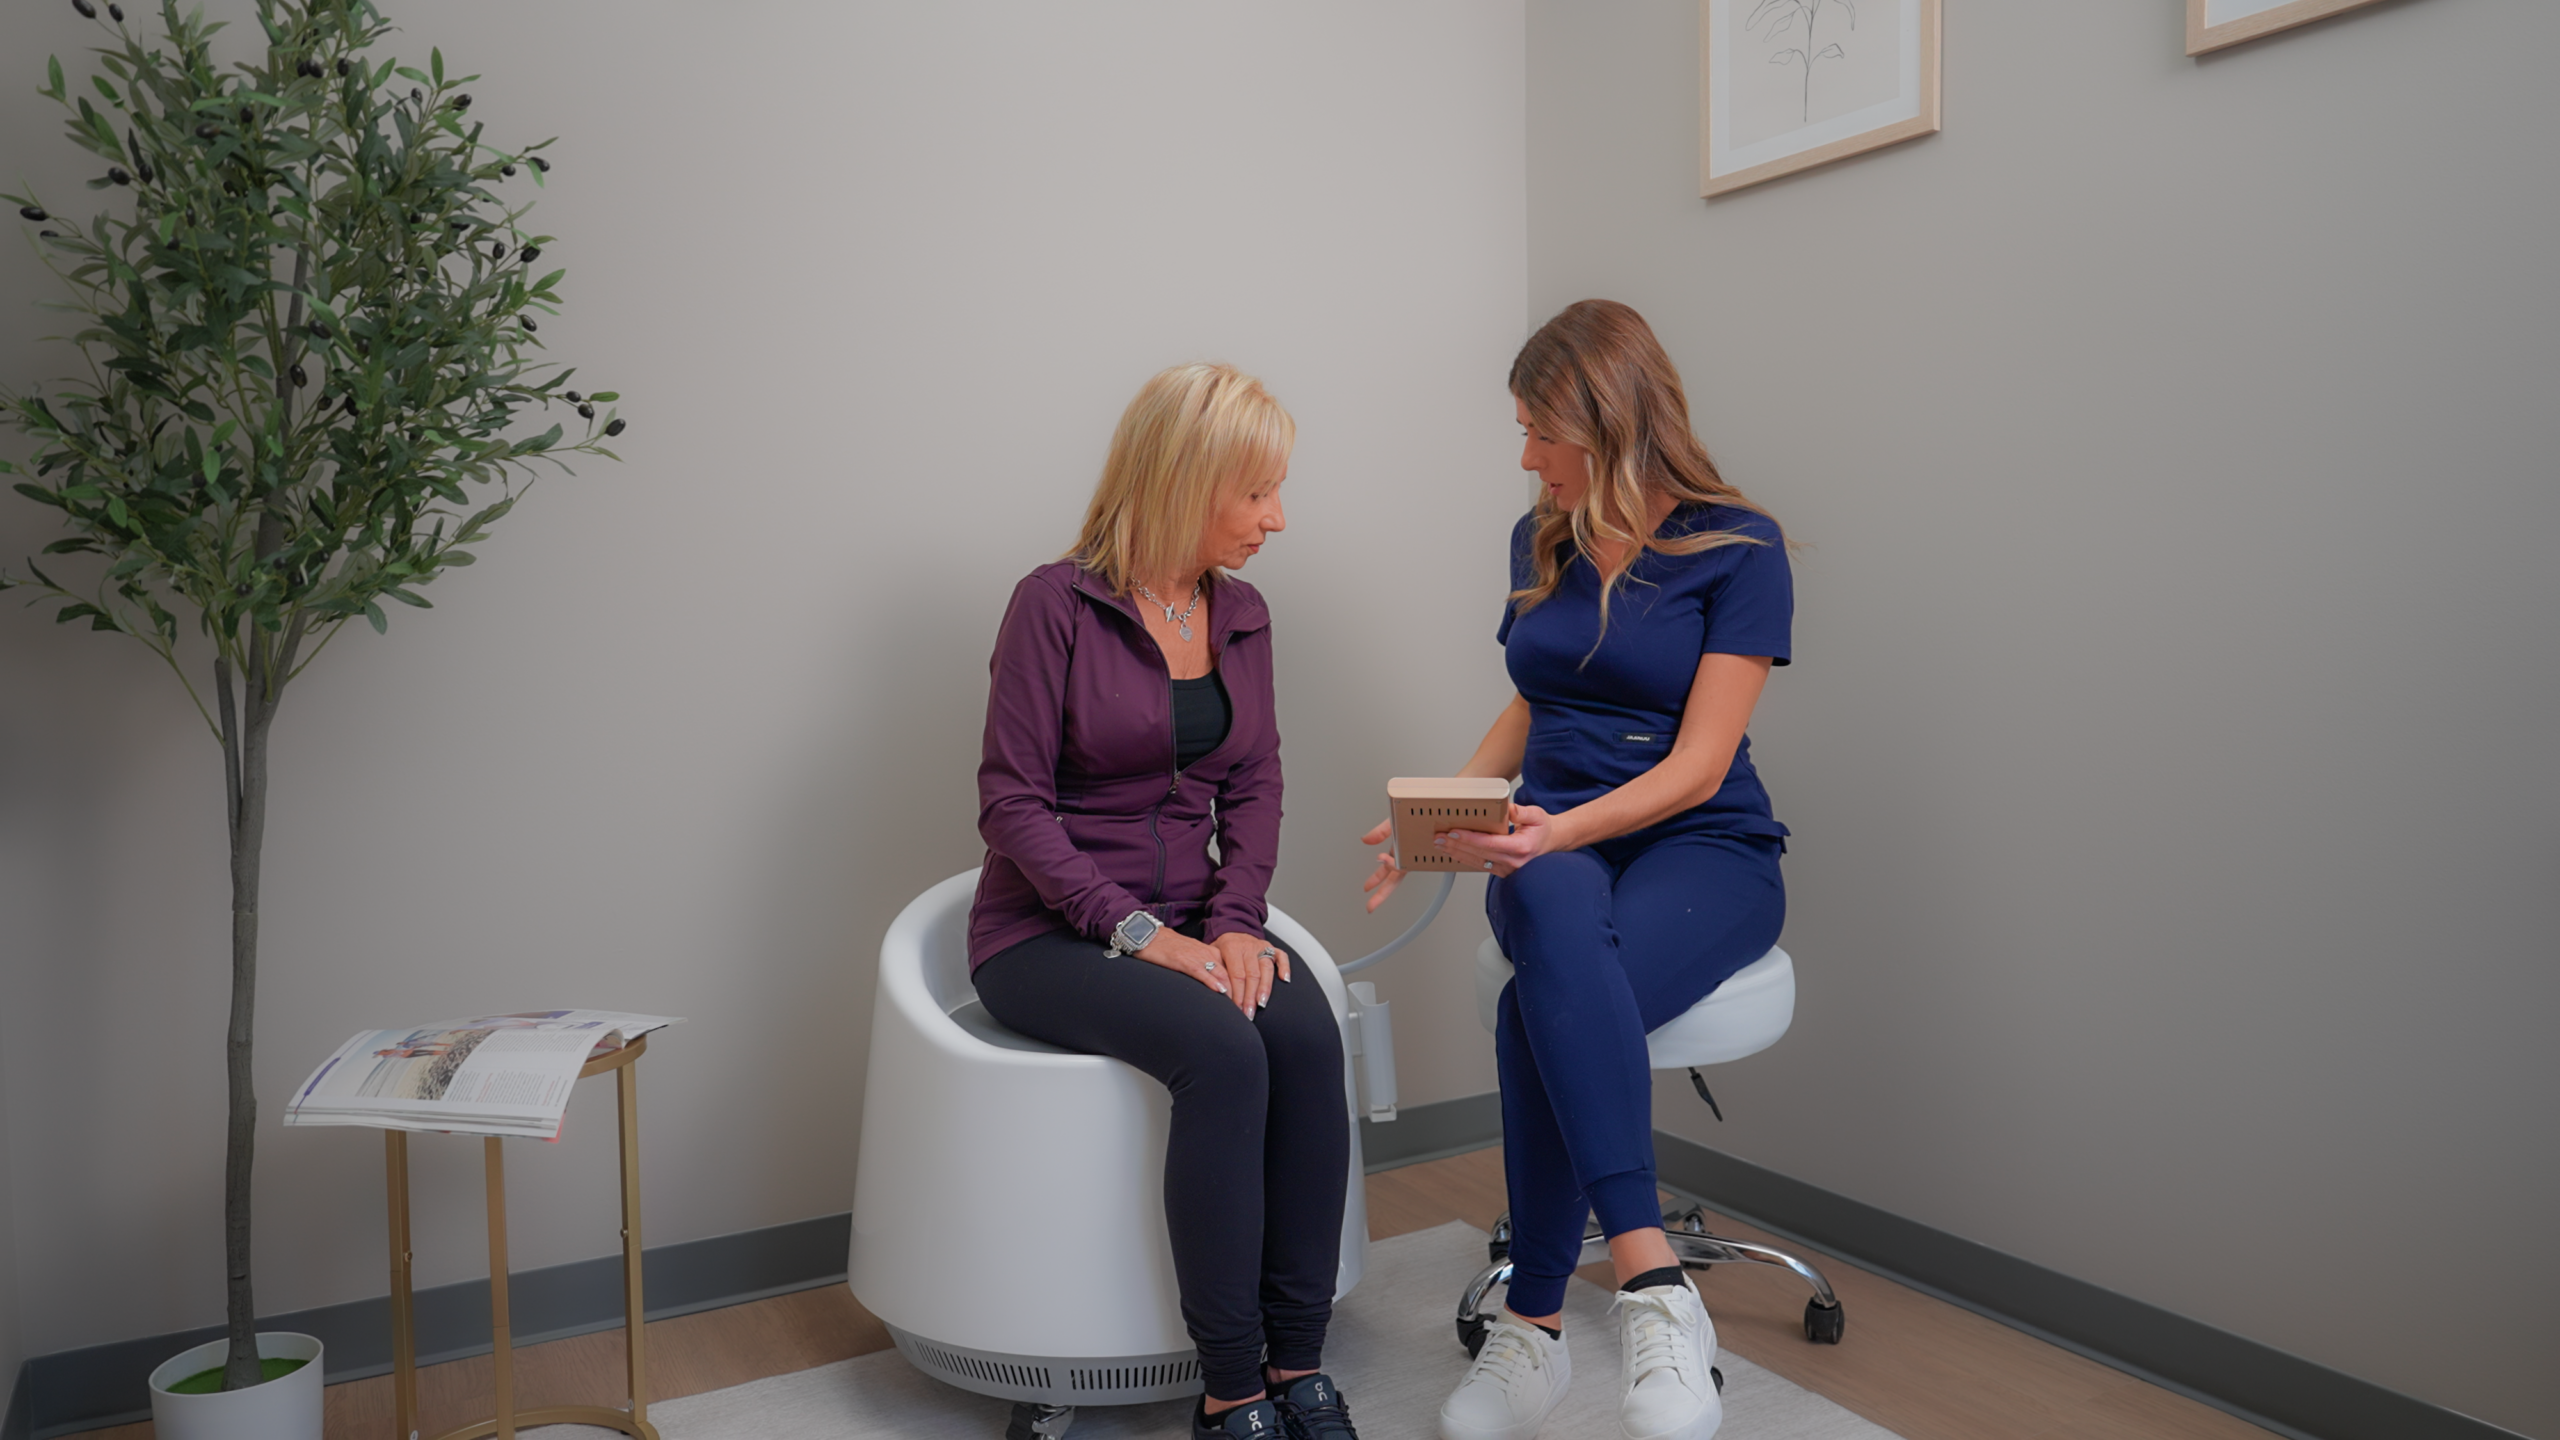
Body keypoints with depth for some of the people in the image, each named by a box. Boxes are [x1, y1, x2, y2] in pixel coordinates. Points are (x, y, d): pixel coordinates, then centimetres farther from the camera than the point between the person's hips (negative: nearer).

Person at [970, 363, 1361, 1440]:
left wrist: (1236, 920, -9)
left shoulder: (1242, 615, 8)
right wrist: (1135, 932, -21)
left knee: (1307, 1034, -26)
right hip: (1050, 935, -5)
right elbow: (1012, 801, -12)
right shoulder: (1057, 603, -10)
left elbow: (1255, 784, 9)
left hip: (1189, 923, 5)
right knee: (1223, 1050, -31)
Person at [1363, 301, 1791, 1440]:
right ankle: (1655, 1288, -38)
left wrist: (1560, 829, -25)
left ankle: (1535, 1325, -24)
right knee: (1553, 920, -37)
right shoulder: (1540, 542, 13)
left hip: (1703, 849, -3)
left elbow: (1698, 765, -11)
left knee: (1542, 1011, -36)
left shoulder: (1738, 547, -5)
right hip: (1550, 846, 4)